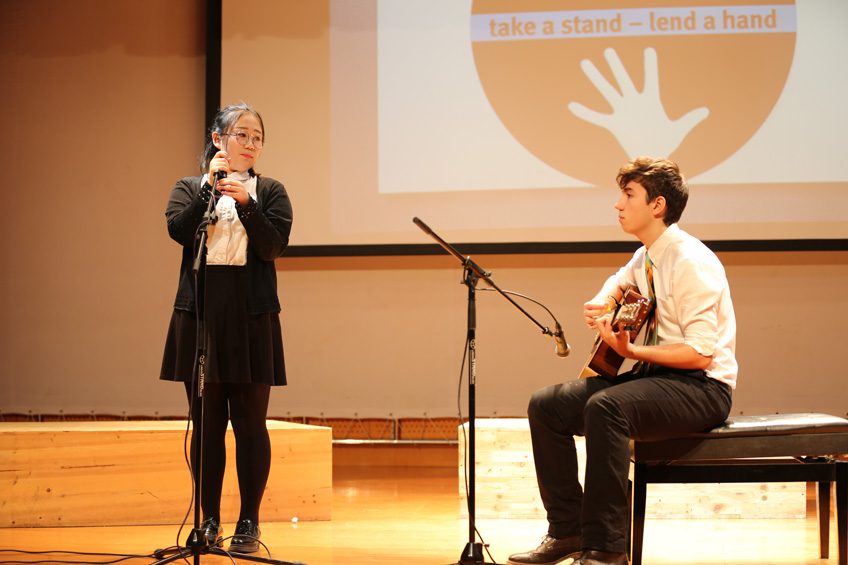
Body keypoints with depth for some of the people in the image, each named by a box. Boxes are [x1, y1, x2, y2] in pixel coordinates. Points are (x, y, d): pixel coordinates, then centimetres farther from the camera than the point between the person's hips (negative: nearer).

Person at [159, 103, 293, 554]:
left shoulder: (270, 191, 9)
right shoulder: (190, 188, 12)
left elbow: (274, 246, -6)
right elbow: (179, 230, -7)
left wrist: (245, 202, -17)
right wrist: (210, 183, -10)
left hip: (251, 315, -1)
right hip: (200, 312, 1)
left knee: (250, 422, 0)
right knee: (206, 422, 5)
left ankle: (249, 523, 6)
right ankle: (209, 520, 12)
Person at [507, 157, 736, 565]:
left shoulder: (691, 262, -17)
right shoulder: (646, 257, 10)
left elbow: (701, 353, -23)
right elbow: (616, 285, 35)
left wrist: (630, 350, -26)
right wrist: (599, 306, 12)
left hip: (702, 386, -9)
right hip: (656, 375, 9)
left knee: (605, 406, -36)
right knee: (547, 404, -4)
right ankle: (568, 529, 2)